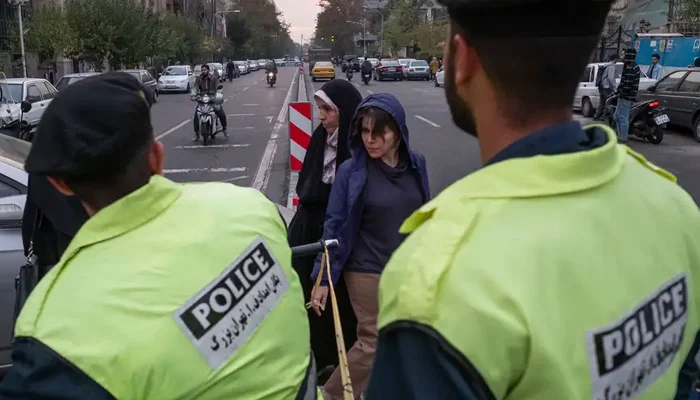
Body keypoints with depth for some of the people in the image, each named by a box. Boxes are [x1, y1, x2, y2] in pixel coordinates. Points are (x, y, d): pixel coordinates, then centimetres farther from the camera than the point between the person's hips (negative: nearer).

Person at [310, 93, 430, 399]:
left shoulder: (416, 164, -2)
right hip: (368, 271, -4)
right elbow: (335, 226, -9)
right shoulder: (351, 171, -13)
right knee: (373, 341, 0)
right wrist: (323, 278, -11)